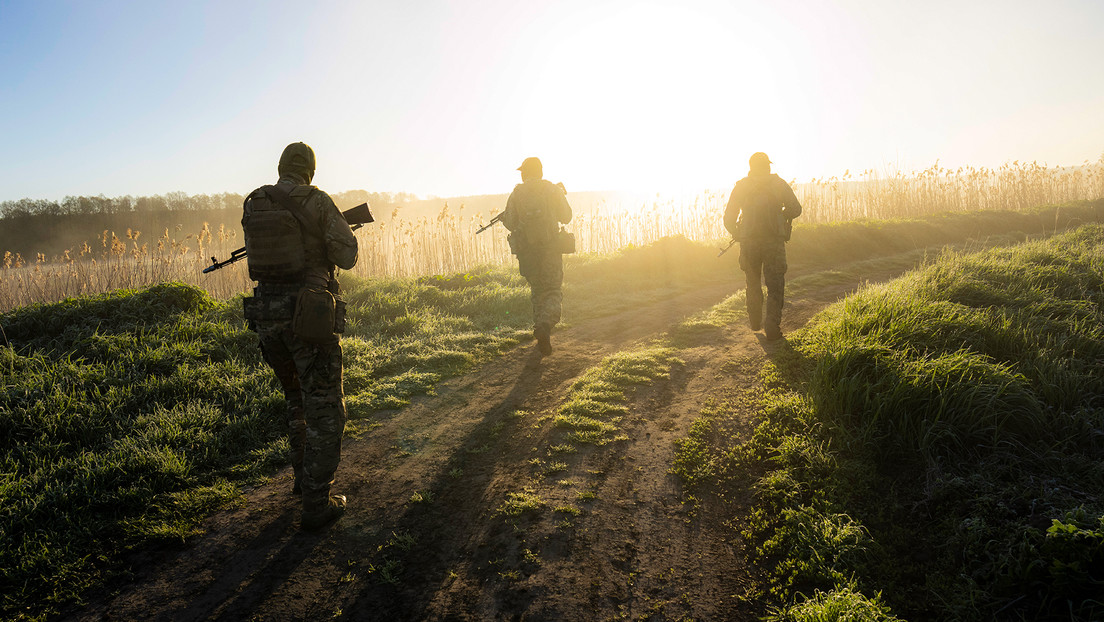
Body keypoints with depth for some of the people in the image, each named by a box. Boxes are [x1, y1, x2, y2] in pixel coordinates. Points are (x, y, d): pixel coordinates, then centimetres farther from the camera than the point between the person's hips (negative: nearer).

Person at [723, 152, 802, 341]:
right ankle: (772, 329, -7)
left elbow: (729, 218, 4)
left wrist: (736, 234, 21)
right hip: (774, 240, -2)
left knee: (753, 284, 20)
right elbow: (795, 209, -1)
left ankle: (755, 322, 31)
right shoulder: (778, 184, 2)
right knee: (775, 286, 2)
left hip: (748, 242, 2)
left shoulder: (740, 186, 6)